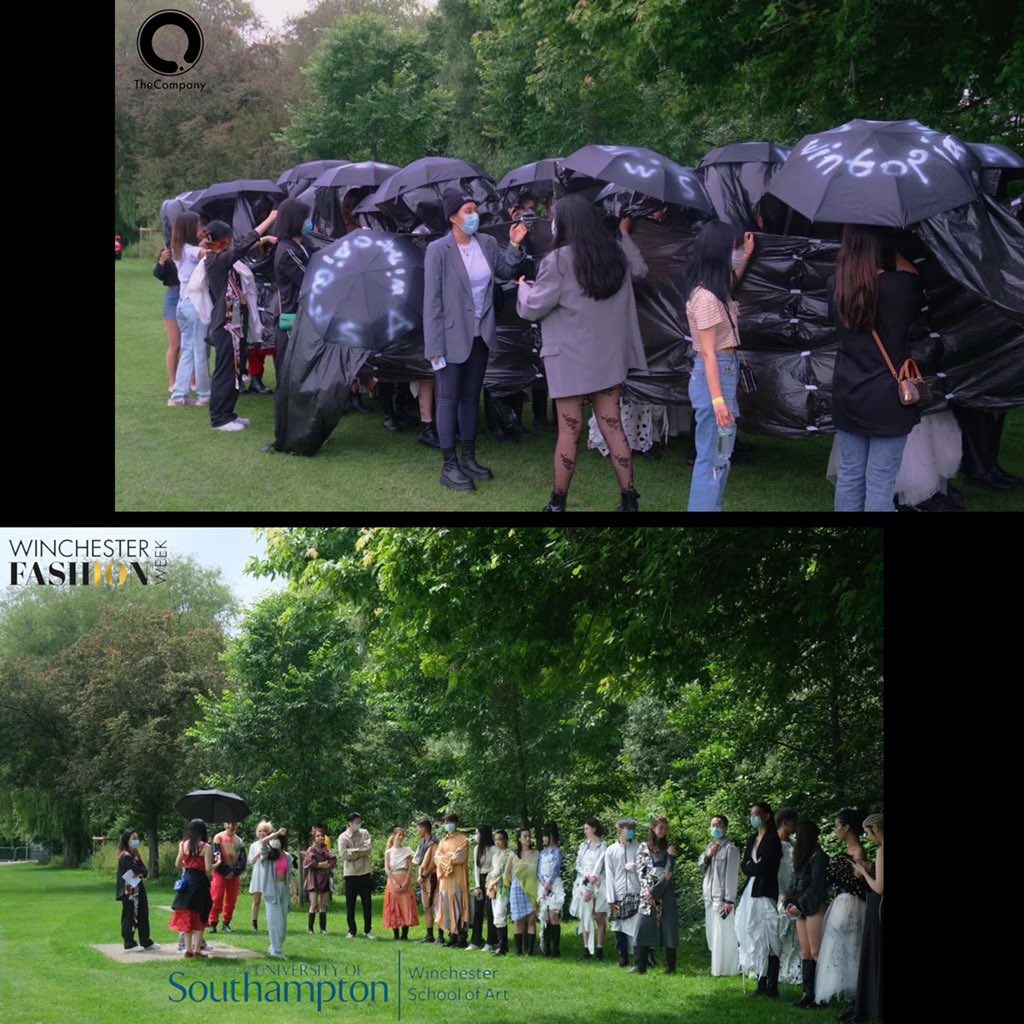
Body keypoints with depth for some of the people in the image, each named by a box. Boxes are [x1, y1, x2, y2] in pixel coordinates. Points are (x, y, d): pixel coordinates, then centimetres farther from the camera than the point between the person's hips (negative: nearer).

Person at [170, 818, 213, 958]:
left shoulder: (183, 844, 2)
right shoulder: (206, 847, -10)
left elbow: (177, 864, 9)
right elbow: (208, 869, -13)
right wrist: (216, 864, 7)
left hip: (186, 881, 4)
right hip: (200, 882, -4)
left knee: (187, 916, 11)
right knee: (200, 917, 5)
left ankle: (188, 948, 12)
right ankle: (197, 948, 4)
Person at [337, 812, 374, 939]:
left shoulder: (364, 833, 4)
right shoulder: (343, 837, -5)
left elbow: (368, 848, -11)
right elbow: (344, 854, -17)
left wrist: (353, 851, -15)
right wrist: (360, 852, -12)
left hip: (364, 873, 2)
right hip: (350, 874, -2)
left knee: (367, 903, 4)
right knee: (350, 904, 3)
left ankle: (367, 930, 13)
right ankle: (352, 931, 12)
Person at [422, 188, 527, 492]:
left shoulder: (487, 244, 1)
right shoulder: (439, 250, -15)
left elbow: (505, 273, 12)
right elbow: (432, 300, -15)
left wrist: (514, 246, -4)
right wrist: (435, 347, -17)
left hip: (479, 335, 6)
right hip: (451, 337, -6)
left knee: (471, 397, 15)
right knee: (449, 399, 2)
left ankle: (468, 458, 26)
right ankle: (449, 467, 7)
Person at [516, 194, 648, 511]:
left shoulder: (558, 260, -14)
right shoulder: (616, 254, 4)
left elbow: (533, 308, -11)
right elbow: (641, 270, 26)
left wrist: (523, 288, 10)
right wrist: (625, 234, 35)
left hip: (570, 359, -5)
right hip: (609, 356, 5)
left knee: (569, 431, 1)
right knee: (612, 426, 9)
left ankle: (558, 502, 11)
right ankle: (629, 499, 9)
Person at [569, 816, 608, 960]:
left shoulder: (602, 846, -4)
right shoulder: (583, 846, 13)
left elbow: (599, 867, -9)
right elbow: (578, 865, 10)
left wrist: (590, 888, -13)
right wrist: (588, 876, -10)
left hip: (598, 885, -5)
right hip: (583, 884, 5)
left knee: (599, 918, -2)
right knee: (585, 916, 2)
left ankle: (599, 948, 0)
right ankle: (586, 948, 3)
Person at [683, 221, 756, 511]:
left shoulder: (716, 289, 7)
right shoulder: (705, 297, -20)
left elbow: (729, 286, 36)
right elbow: (708, 353, -21)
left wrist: (747, 256, 27)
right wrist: (718, 399, -23)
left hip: (725, 372, 10)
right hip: (714, 376, -10)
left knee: (719, 454, 16)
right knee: (713, 457, -6)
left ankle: (710, 508, 24)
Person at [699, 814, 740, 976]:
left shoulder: (730, 848, -11)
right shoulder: (710, 846, 14)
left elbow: (732, 876, -14)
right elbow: (701, 867, 17)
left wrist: (729, 900, -18)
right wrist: (707, 856, -4)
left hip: (722, 897, -8)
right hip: (709, 896, 8)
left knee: (724, 935, -5)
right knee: (712, 934, 12)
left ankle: (726, 969, 0)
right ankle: (716, 967, 20)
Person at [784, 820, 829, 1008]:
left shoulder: (818, 857, -8)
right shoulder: (801, 857, 17)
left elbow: (816, 886, -13)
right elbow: (794, 883, 16)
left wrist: (799, 906, -12)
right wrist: (789, 903, 1)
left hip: (814, 908, -8)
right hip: (800, 909, 8)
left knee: (815, 953, -9)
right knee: (806, 954, 6)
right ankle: (808, 994, 7)